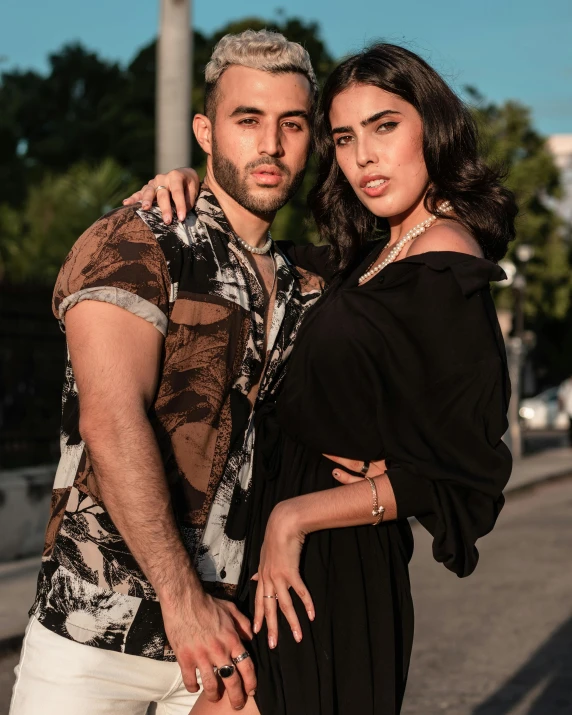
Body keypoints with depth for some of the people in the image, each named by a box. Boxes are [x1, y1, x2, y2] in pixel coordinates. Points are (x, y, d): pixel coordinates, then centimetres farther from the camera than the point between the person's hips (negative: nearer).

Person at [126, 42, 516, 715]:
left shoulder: (442, 268, -17)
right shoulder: (381, 256, 10)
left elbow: (463, 476, -19)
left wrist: (296, 515, -18)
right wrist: (192, 182, 7)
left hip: (326, 566, -9)